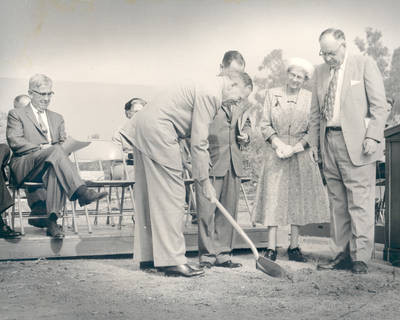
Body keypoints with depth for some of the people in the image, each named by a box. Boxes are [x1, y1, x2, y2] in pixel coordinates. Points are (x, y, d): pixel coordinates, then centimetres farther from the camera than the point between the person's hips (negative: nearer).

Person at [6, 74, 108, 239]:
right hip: (24, 167, -3)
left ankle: (52, 220, -47)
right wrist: (42, 148, -14)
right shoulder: (16, 114, 14)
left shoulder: (57, 118, 28)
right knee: (56, 151, -35)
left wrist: (62, 146, -9)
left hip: (48, 167, 3)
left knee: (55, 171, -37)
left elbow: (64, 143, 17)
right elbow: (14, 142, -2)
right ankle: (81, 192, -48)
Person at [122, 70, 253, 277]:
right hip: (157, 130, -11)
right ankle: (172, 260, -7)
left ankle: (147, 255, 18)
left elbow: (197, 137, 23)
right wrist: (204, 181, -9)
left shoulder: (209, 91, 19)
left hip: (143, 127, 11)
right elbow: (198, 143, -16)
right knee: (170, 194, -9)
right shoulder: (210, 93, -14)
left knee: (149, 195, 12)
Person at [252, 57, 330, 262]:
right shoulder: (272, 94, 7)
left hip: (301, 155, 1)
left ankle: (294, 247, 11)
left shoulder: (311, 98, 5)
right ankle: (271, 248, -3)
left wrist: (295, 147, -11)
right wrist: (278, 143, -9)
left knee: (299, 198, 2)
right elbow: (264, 125, 5)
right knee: (273, 197, -6)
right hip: (276, 153, 0)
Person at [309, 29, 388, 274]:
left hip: (356, 143, -5)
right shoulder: (321, 71, 16)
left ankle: (360, 257, -2)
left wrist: (372, 136, -12)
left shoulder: (364, 64, 1)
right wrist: (314, 142, 13)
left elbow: (379, 105, -3)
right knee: (338, 203, 7)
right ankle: (343, 254, 13)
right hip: (329, 142, 6)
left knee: (360, 202, -6)